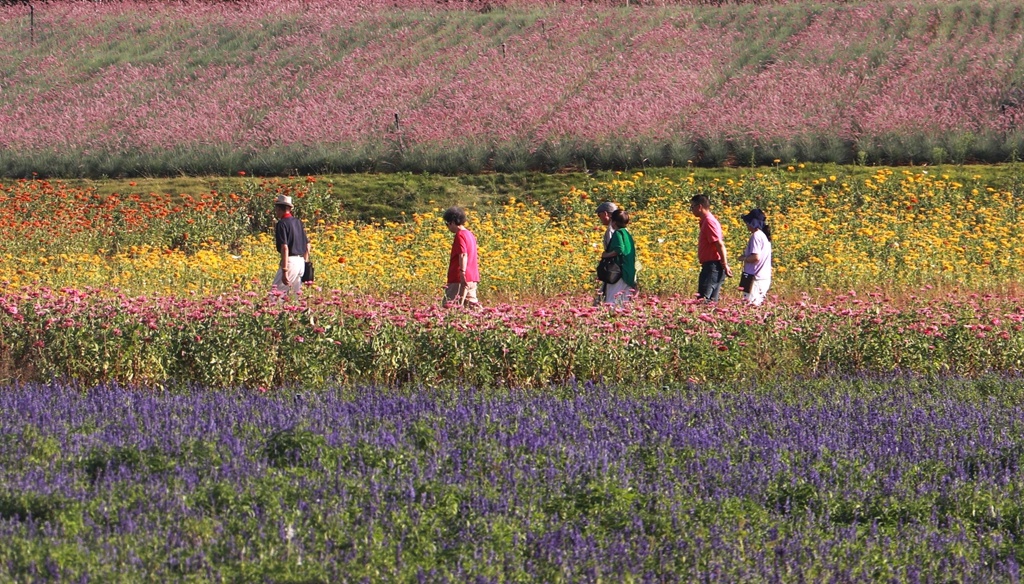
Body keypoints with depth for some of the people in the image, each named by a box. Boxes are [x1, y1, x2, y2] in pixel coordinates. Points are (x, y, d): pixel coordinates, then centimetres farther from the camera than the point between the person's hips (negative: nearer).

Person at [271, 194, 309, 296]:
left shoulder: (282, 224, -11)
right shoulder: (298, 222, 14)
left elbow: (285, 248, -19)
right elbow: (307, 245, 18)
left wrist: (284, 271, -22)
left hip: (290, 261, -8)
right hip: (300, 261, 8)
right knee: (296, 294, 11)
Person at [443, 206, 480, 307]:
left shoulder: (460, 235, -9)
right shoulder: (470, 234, 18)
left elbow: (463, 255, -21)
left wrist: (462, 273, -29)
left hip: (460, 279, -9)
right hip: (473, 278, 9)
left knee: (450, 306, -11)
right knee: (472, 305, 6)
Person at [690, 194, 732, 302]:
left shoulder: (709, 222, -13)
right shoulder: (706, 221, 18)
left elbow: (720, 244, -19)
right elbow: (718, 243, 21)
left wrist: (725, 265, -19)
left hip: (712, 267, -10)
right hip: (711, 266, 10)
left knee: (703, 300, -15)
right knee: (712, 301, 10)